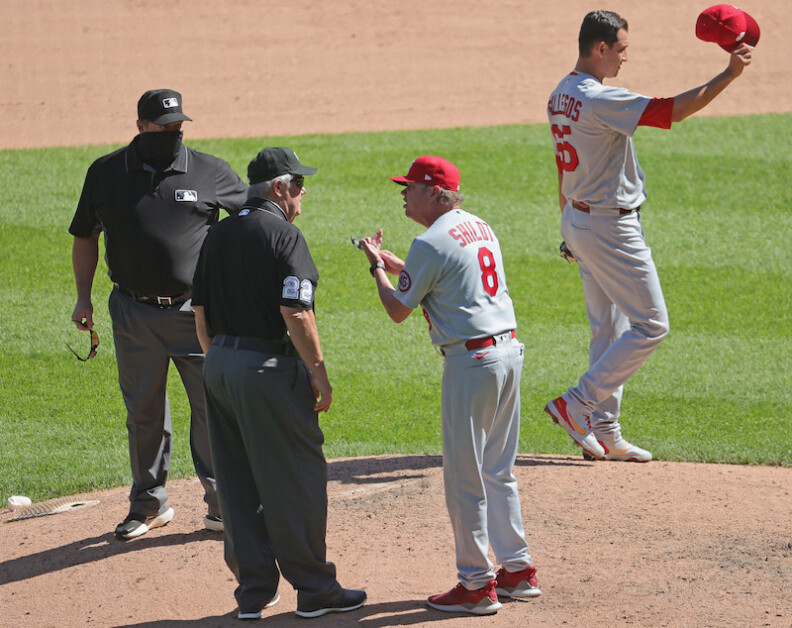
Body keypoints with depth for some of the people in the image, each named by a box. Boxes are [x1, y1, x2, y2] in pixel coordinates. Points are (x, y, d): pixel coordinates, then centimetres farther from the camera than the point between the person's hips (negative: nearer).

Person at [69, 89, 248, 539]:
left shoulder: (210, 172, 1)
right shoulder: (106, 173, 4)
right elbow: (86, 236, 14)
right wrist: (84, 297, 9)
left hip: (196, 311, -1)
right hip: (134, 313, 1)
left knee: (214, 405, -4)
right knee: (144, 412, 10)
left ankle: (223, 505, 6)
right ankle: (150, 505, 23)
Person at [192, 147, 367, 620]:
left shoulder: (218, 236, 11)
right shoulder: (284, 235, -12)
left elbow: (201, 315, 14)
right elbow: (296, 314, -19)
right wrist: (319, 373, -12)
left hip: (219, 367, 8)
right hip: (269, 368, -8)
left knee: (238, 483, 11)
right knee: (296, 479, 1)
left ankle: (255, 590, 15)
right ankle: (314, 589, 7)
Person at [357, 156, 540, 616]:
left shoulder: (431, 243, -12)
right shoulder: (481, 228, 14)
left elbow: (398, 310, -4)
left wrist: (377, 268, 12)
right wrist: (392, 262, 25)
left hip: (471, 362, -9)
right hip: (509, 352, 9)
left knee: (465, 478, -1)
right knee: (498, 471, 17)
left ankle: (476, 586, 3)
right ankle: (518, 572, 20)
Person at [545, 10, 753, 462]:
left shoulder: (561, 95, 8)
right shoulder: (600, 99, -24)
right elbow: (672, 111, -31)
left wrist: (571, 227, 24)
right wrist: (729, 74, -27)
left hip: (578, 219, 10)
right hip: (611, 229, -10)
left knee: (608, 329, 14)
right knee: (651, 324, -1)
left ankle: (605, 435, 17)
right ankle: (576, 405, -3)